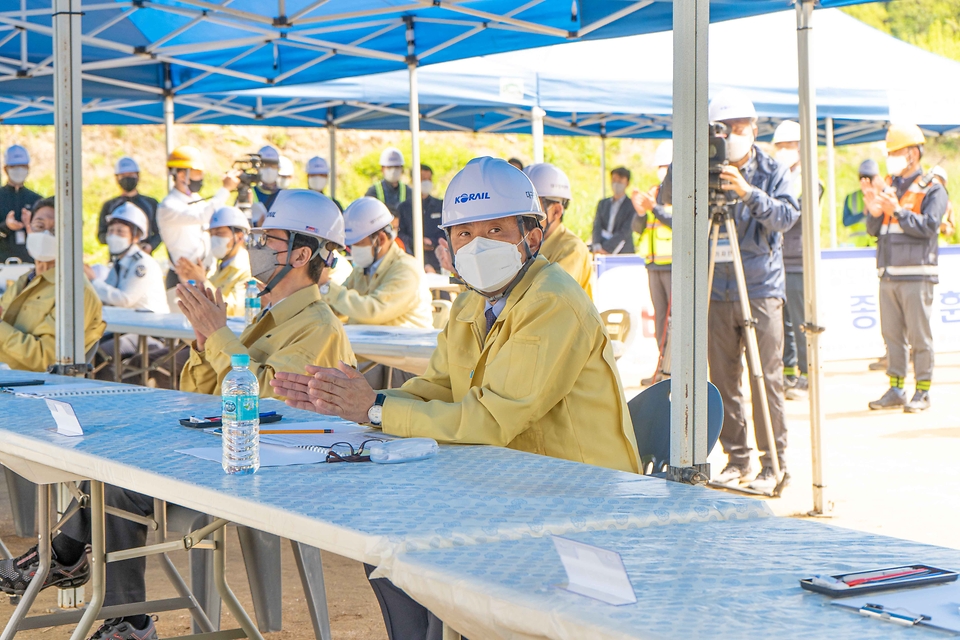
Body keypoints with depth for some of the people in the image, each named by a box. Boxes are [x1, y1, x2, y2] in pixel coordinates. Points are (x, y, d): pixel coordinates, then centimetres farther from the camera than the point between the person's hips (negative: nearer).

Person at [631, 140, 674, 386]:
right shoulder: (654, 192, 17)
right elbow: (638, 228, 14)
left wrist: (655, 208, -23)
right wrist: (641, 212, -6)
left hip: (677, 265, -8)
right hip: (655, 264, 8)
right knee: (660, 317, 9)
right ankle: (664, 366, 13)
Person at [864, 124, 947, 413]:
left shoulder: (932, 189, 0)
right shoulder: (889, 187, 17)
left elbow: (929, 226, -14)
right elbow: (873, 231, 14)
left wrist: (897, 211, -22)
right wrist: (874, 213, -7)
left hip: (916, 274, -6)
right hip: (888, 274, 6)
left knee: (919, 335, -4)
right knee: (892, 334, 7)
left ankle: (923, 392, 2)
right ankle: (895, 389, 13)